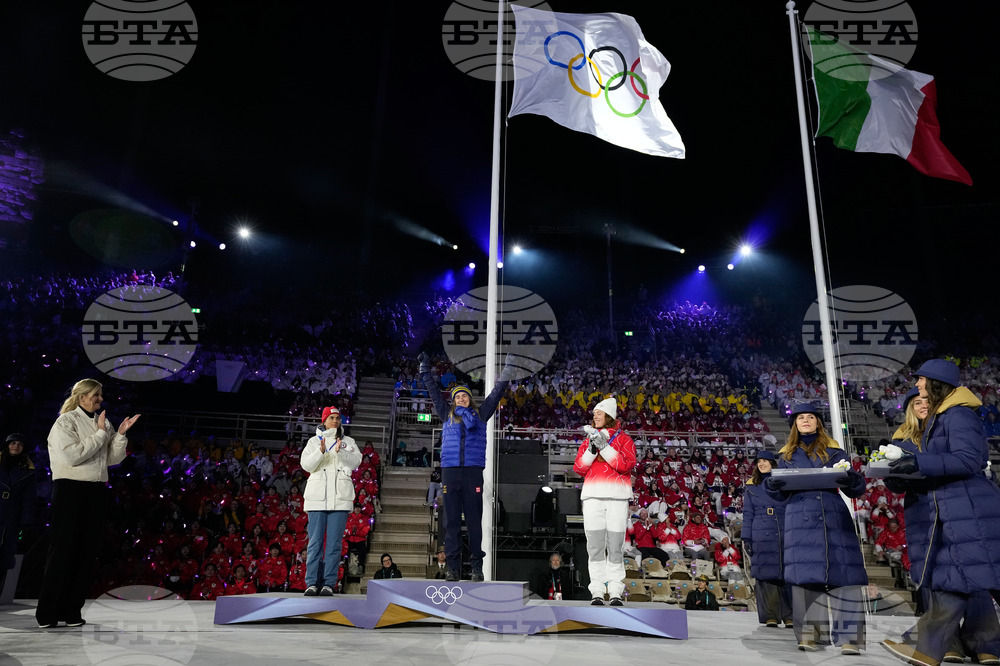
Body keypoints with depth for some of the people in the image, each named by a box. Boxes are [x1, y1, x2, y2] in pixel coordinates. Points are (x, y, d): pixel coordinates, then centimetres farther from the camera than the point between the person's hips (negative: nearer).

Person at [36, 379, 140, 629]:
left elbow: (113, 459, 11)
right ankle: (47, 613, 8)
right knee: (63, 550, -2)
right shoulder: (66, 421, -3)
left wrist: (121, 434, -2)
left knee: (87, 551, 5)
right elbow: (73, 455, -16)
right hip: (70, 489, -6)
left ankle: (72, 611, 13)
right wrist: (101, 433, -13)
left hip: (96, 491, 6)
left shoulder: (103, 423, 13)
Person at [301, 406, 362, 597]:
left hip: (340, 497, 0)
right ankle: (312, 583, 3)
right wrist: (321, 452, -16)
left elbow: (356, 461, -2)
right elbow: (306, 465, 1)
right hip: (317, 496, 0)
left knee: (334, 542, -1)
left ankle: (329, 584, 2)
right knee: (315, 541, -2)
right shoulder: (314, 441, 13)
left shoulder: (348, 442, 13)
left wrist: (340, 452, -19)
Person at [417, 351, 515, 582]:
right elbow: (433, 392, 22)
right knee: (451, 521, 1)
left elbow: (496, 393, 15)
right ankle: (453, 567, 6)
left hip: (473, 472, -1)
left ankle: (477, 567, 5)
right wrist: (425, 370, 24)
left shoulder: (480, 415, 13)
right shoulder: (447, 415, 16)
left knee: (474, 520, -1)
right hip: (450, 471, 1)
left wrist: (507, 370, 15)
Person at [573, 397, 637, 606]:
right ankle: (597, 592, 4)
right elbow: (579, 468, 9)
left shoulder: (623, 438, 9)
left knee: (615, 546, -2)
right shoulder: (589, 439, 18)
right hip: (592, 495, 2)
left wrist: (604, 446, -12)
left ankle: (615, 592, 6)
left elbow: (626, 465, -8)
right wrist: (592, 449, -6)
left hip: (617, 496, -2)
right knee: (595, 545, 0)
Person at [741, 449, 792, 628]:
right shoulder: (751, 486, 11)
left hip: (785, 535, 0)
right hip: (762, 537, 0)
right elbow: (747, 513, 10)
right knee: (766, 574, -2)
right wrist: (746, 538, 3)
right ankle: (770, 616, 5)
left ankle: (789, 616, 6)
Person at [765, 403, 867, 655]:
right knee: (805, 576, -3)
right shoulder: (787, 455, 18)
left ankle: (849, 638, -6)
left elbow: (857, 489, 8)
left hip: (835, 518, 0)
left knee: (843, 574, -8)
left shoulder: (834, 451, 14)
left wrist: (849, 479, -15)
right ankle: (807, 635, 2)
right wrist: (773, 484, -9)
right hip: (801, 519, 1)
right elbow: (780, 494, 14)